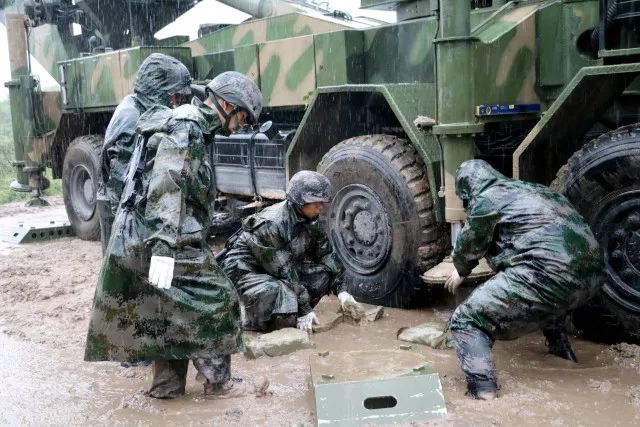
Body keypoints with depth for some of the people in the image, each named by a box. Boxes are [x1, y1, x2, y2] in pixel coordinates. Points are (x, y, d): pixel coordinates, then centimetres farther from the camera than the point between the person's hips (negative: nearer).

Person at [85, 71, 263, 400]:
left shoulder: (191, 129, 18)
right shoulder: (185, 126, -14)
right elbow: (165, 187, -25)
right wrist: (164, 246, -30)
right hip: (159, 242, -10)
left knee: (166, 311, 18)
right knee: (215, 300, 0)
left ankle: (166, 384, 27)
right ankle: (216, 381, 12)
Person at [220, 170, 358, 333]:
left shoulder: (309, 221, -6)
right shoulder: (270, 224, -30)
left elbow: (326, 254, 0)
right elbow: (284, 272, -30)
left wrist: (341, 290, -10)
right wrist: (304, 310, -28)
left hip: (281, 271, 8)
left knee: (325, 273, -8)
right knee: (272, 292, -39)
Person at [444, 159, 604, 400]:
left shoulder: (485, 200, 6)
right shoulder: (531, 190, 28)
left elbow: (467, 249, 16)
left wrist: (461, 272, 38)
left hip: (550, 277, -8)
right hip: (592, 275, 8)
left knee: (465, 322, 1)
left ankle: (483, 392, -15)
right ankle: (562, 352, 45)